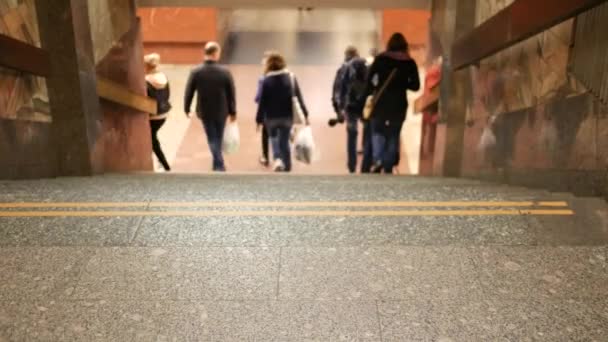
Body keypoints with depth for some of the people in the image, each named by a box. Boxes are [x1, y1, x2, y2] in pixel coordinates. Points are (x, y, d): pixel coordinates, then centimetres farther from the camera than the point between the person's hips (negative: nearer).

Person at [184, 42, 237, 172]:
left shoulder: (195, 72, -12)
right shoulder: (225, 72, -13)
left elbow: (189, 92, -5)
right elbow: (231, 94, -6)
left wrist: (186, 108, 11)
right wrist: (233, 112, 6)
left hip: (205, 112, 0)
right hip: (221, 111, 0)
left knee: (212, 138, 10)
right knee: (218, 137, 18)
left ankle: (219, 165, 0)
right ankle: (217, 165, 32)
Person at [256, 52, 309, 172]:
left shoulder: (267, 80, -9)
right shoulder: (291, 77, -2)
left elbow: (262, 102, -9)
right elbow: (299, 97, -4)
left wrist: (259, 119, -4)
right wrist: (305, 114, 0)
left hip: (271, 117, -1)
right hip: (287, 116, 2)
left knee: (274, 138, 19)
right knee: (284, 141, 12)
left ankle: (277, 159, -5)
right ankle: (286, 166, 13)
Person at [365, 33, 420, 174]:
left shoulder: (380, 59, 1)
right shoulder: (410, 62, 3)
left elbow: (369, 80, -8)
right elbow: (415, 86, 0)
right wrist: (402, 83, 15)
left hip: (381, 102, -1)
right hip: (399, 104, 1)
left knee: (377, 132, 10)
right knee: (394, 134, 11)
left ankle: (377, 160, -12)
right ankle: (388, 167, 7)